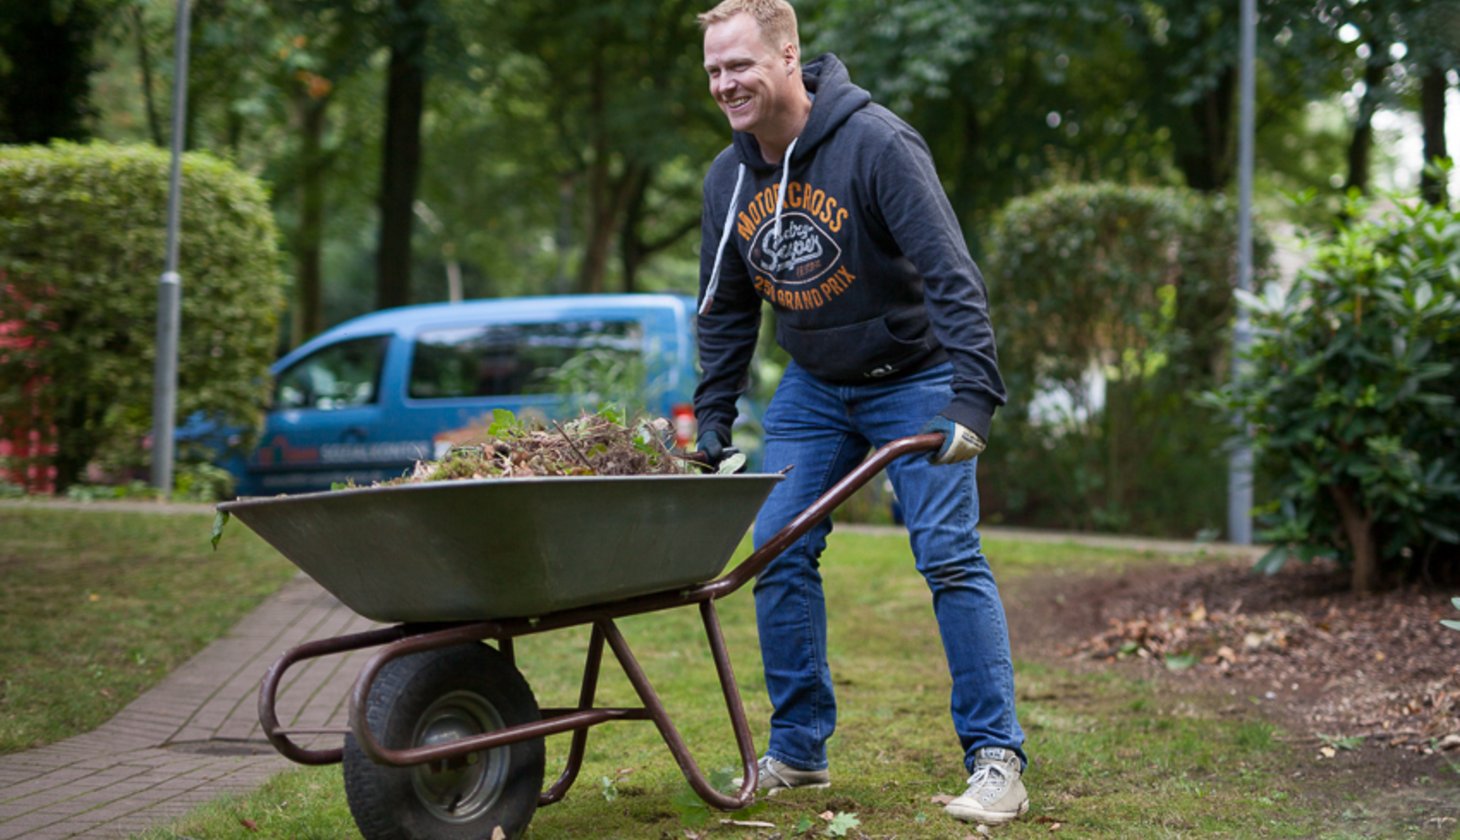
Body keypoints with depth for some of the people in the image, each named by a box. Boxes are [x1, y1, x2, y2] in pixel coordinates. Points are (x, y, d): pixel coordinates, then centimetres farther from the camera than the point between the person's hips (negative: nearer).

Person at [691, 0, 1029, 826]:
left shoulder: (876, 144, -23)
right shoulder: (729, 177, -2)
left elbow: (951, 276, -27)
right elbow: (726, 313, 10)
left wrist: (972, 398, -35)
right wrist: (713, 422, 6)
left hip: (912, 377, -6)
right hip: (814, 388, 6)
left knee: (950, 556, -11)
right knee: (781, 553, 0)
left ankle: (998, 762, -5)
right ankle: (798, 751, 13)